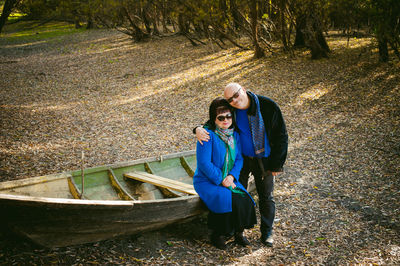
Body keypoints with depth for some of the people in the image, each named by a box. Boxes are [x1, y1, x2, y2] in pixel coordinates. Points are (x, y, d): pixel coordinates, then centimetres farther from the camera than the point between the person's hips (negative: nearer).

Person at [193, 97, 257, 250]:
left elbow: (239, 158, 6)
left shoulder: (234, 134, 5)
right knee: (228, 201, -28)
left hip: (229, 179, 6)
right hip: (206, 181, -6)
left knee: (245, 200, -17)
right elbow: (204, 163, -20)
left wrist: (232, 176, -11)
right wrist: (221, 180, -18)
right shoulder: (208, 135, -16)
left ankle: (238, 232, 5)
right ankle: (217, 235, -5)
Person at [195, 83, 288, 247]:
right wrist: (199, 129, -20)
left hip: (264, 160, -2)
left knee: (266, 197, 11)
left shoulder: (268, 106, -21)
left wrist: (277, 164, -12)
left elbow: (281, 135, -13)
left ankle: (267, 232, 29)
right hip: (241, 158, 2)